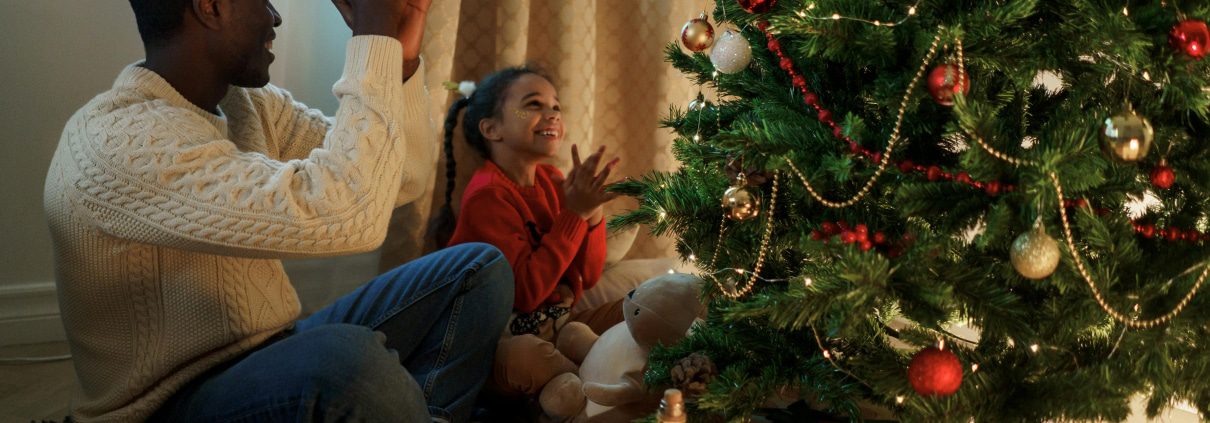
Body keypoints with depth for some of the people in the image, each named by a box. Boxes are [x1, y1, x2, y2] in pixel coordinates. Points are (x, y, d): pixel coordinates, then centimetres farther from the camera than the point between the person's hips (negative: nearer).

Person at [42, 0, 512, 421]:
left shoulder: (250, 105, 3)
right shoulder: (115, 139, -23)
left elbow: (401, 178, 8)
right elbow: (343, 217, -34)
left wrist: (400, 56, -7)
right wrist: (375, 40, -24)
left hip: (269, 355, 9)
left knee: (478, 270, 3)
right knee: (349, 356, -37)